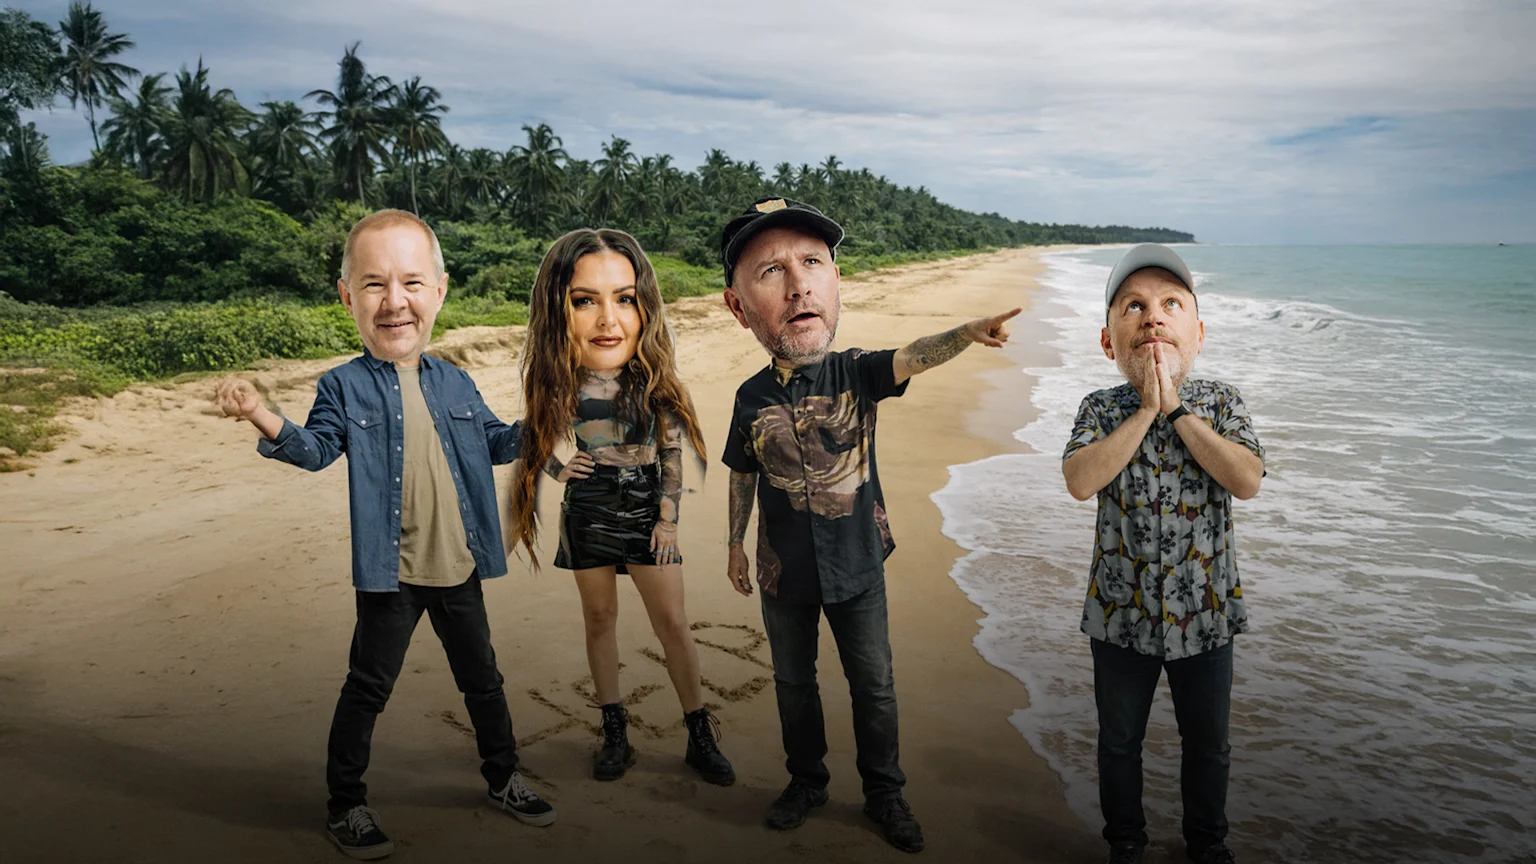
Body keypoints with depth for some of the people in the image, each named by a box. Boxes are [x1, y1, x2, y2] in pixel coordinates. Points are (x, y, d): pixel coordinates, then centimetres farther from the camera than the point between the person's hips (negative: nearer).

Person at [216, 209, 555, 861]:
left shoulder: (455, 384, 6)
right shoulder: (344, 386, -4)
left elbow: (494, 444, 17)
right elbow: (316, 447, -15)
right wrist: (264, 420, -31)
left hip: (459, 570, 4)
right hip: (390, 577, -4)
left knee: (482, 680, 17)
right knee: (367, 690, 8)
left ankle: (504, 778, 37)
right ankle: (346, 805, 27)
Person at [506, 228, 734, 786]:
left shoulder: (654, 378, -17)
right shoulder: (555, 382, -16)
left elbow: (672, 449, -4)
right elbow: (536, 434, 4)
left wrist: (668, 517, -3)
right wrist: (558, 467, -13)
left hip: (645, 511, -1)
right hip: (586, 514, 1)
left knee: (672, 623, 4)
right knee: (599, 619, 13)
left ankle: (701, 737, 20)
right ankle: (615, 732, 30)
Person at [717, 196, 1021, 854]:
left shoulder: (855, 372, -14)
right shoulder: (752, 398, -9)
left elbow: (909, 358, -35)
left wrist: (968, 332, -54)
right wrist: (735, 544, 12)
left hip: (858, 565, -1)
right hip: (784, 575, 2)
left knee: (874, 685, 12)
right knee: (793, 683, 18)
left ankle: (883, 791, 33)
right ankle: (806, 781, 40)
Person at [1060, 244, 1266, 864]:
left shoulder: (1221, 402, -5)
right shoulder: (1101, 410, -7)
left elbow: (1247, 480, -21)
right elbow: (1080, 481, -25)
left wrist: (1176, 409, -22)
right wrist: (1146, 409, -24)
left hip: (1206, 610, 1)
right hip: (1122, 610, 0)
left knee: (1207, 742, 20)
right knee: (1119, 741, 17)